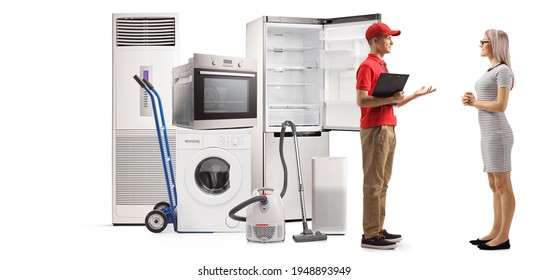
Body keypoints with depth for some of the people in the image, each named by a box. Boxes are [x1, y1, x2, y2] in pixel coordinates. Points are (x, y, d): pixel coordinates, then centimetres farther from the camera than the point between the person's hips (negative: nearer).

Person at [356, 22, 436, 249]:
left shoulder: (383, 67, 21)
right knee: (373, 182, -7)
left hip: (388, 129, 10)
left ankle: (378, 230, 18)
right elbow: (361, 100, -20)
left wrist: (416, 95, 18)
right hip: (375, 130, -10)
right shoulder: (367, 66, -10)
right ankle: (370, 235, -3)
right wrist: (389, 98, -25)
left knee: (382, 182, 11)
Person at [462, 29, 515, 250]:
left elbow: (500, 106, -16)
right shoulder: (490, 71, 17)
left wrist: (474, 102, -6)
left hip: (498, 133, -9)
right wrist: (472, 101, 3)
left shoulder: (503, 70, -9)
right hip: (488, 133, 9)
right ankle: (496, 232, 14)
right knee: (494, 186, 10)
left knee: (503, 185, -5)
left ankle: (504, 237, -2)